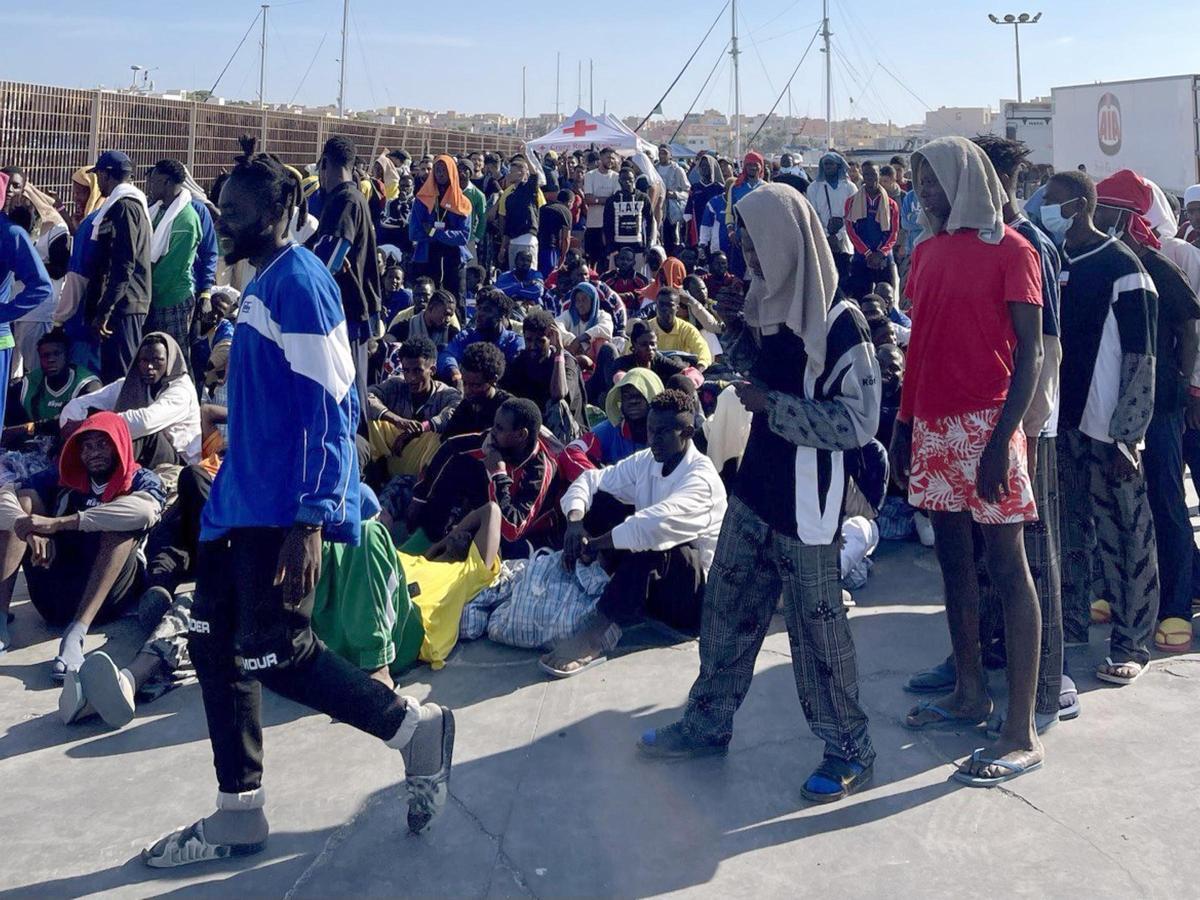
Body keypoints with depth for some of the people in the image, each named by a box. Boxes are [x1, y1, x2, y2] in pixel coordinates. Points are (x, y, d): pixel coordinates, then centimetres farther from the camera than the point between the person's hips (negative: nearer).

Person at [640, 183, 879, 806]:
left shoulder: (838, 322, -17)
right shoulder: (771, 303, 7)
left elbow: (858, 422, -20)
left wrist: (771, 405, -20)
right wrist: (736, 333, 2)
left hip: (807, 508, -8)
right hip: (756, 491, 8)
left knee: (817, 626, 4)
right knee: (726, 612, 16)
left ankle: (849, 748, 22)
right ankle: (708, 724, 32)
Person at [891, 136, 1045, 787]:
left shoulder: (1011, 251, -6)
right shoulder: (927, 251, 13)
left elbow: (1030, 354, -10)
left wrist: (1001, 440, -18)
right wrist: (903, 424, 13)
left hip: (985, 425, -7)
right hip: (932, 425, 7)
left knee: (1006, 567, -5)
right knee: (953, 558, 13)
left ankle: (1021, 734, -2)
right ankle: (968, 694, 26)